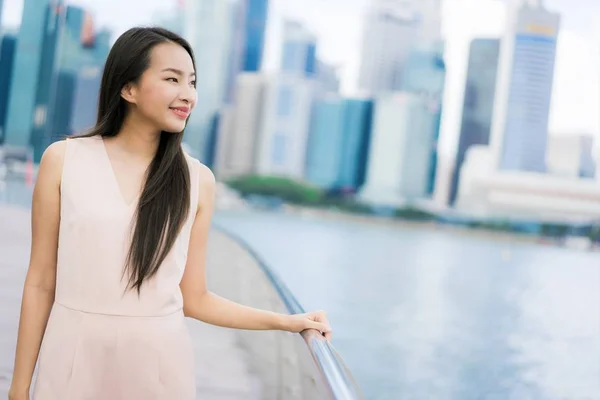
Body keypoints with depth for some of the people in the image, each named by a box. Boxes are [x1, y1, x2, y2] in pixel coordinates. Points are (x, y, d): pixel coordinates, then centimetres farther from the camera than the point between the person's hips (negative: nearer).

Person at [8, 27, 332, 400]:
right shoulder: (63, 160, -3)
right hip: (73, 358, -1)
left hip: (160, 363, 1)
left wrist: (286, 322, 2)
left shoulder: (198, 180, -1)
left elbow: (193, 298, 4)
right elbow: (40, 283, -1)